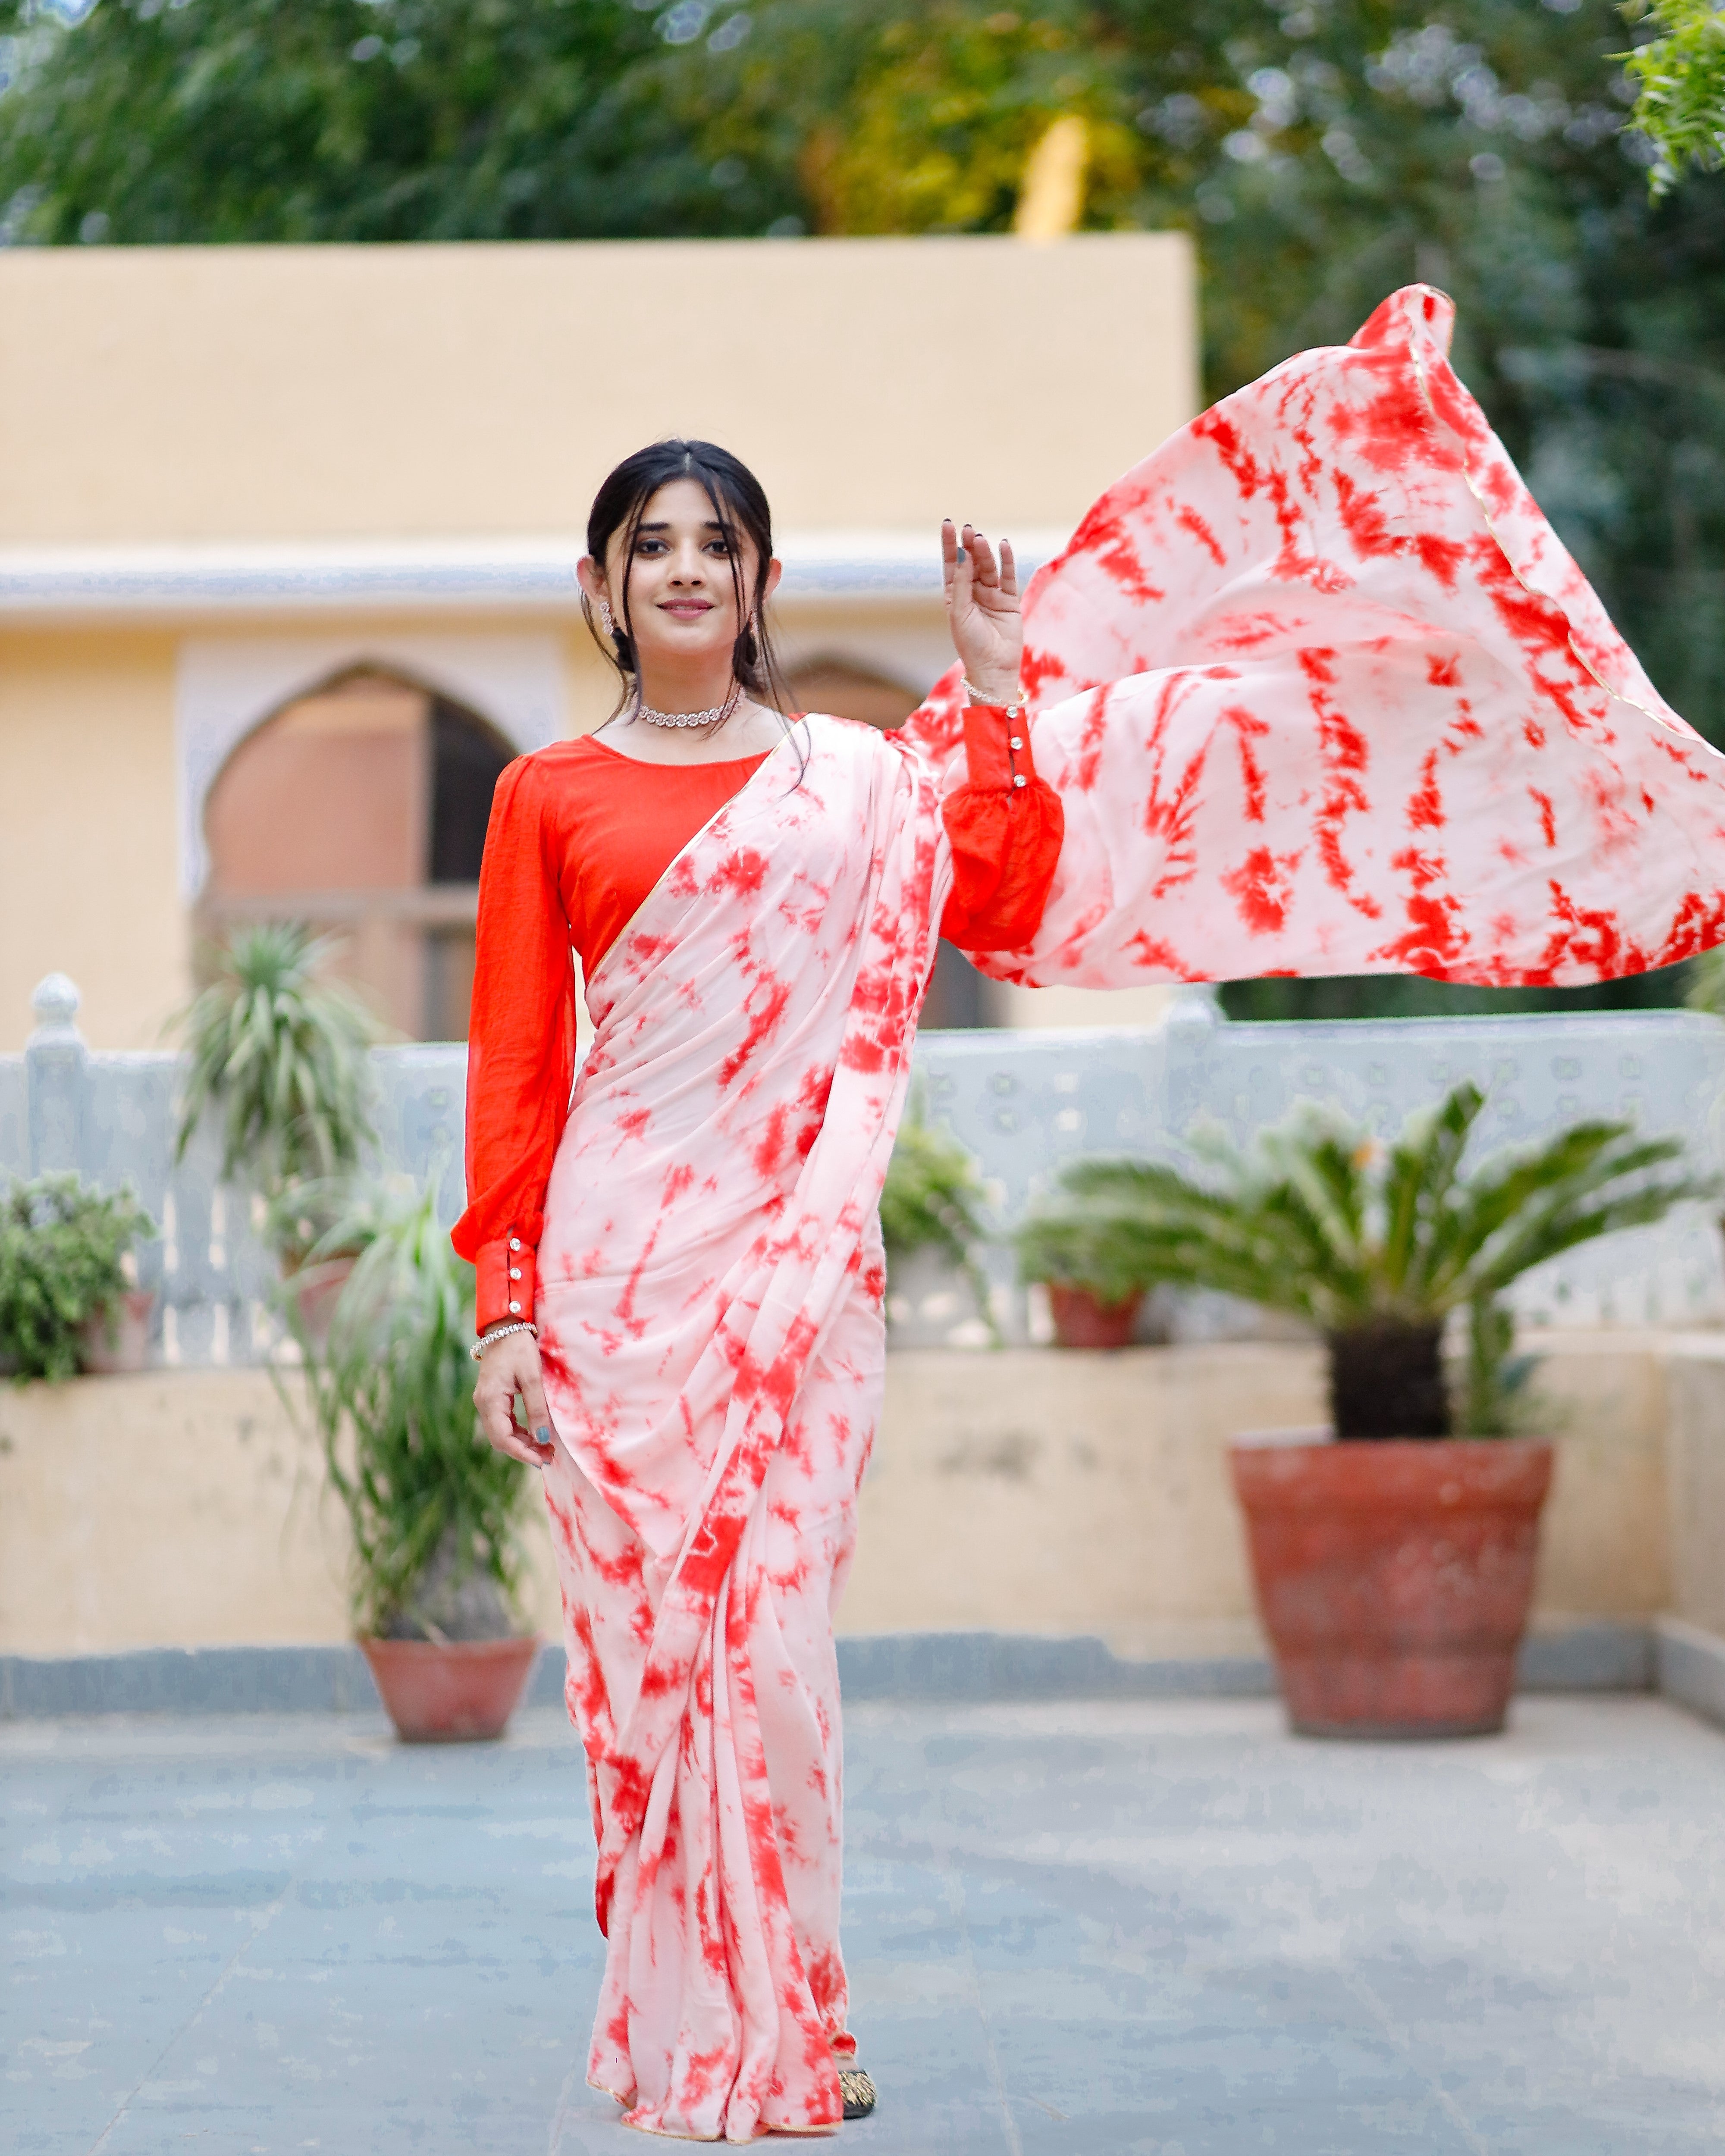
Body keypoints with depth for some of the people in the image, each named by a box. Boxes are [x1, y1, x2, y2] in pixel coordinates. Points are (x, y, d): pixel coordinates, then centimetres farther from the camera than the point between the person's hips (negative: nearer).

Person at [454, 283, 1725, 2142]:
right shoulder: (548, 798, 7)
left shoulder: (860, 778, 11)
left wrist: (999, 682, 1)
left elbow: (1012, 909, -3)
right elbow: (512, 1069, 3)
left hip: (799, 1270, 1)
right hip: (618, 1259, 0)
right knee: (639, 1628, 0)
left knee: (768, 1631, -3)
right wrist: (503, 1308, -3)